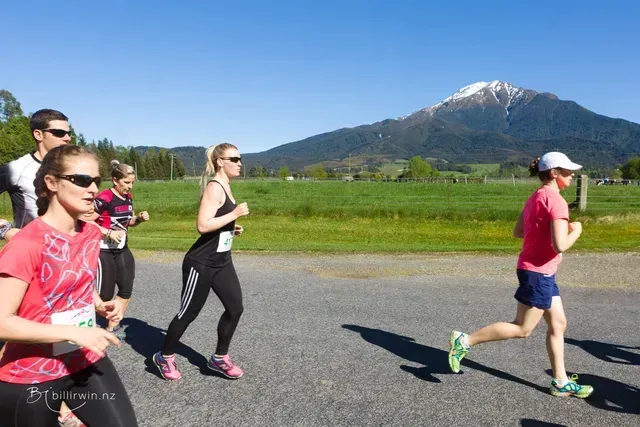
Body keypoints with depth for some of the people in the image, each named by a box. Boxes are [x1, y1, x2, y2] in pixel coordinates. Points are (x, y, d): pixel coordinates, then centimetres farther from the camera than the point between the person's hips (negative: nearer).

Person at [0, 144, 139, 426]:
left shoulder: (92, 234, 1)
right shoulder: (25, 244, -21)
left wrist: (101, 306, 0)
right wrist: (73, 332, -26)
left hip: (86, 361, 6)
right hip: (30, 378, -5)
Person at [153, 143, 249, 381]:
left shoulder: (225, 187, 10)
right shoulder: (214, 188, -18)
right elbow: (203, 226, -28)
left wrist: (232, 228, 8)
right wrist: (235, 214, -24)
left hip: (222, 262, 9)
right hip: (201, 263, -9)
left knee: (235, 308, 5)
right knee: (189, 312, 5)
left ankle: (219, 359, 22)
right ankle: (165, 357, 28)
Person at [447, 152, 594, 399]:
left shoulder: (536, 197, 10)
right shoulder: (556, 201, -18)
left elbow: (517, 232, 16)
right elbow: (560, 245, -24)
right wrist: (575, 231, -5)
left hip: (540, 272, 10)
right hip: (538, 272, -10)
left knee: (558, 324, 15)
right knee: (522, 329, 1)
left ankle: (560, 382, 24)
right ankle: (465, 341, 4)